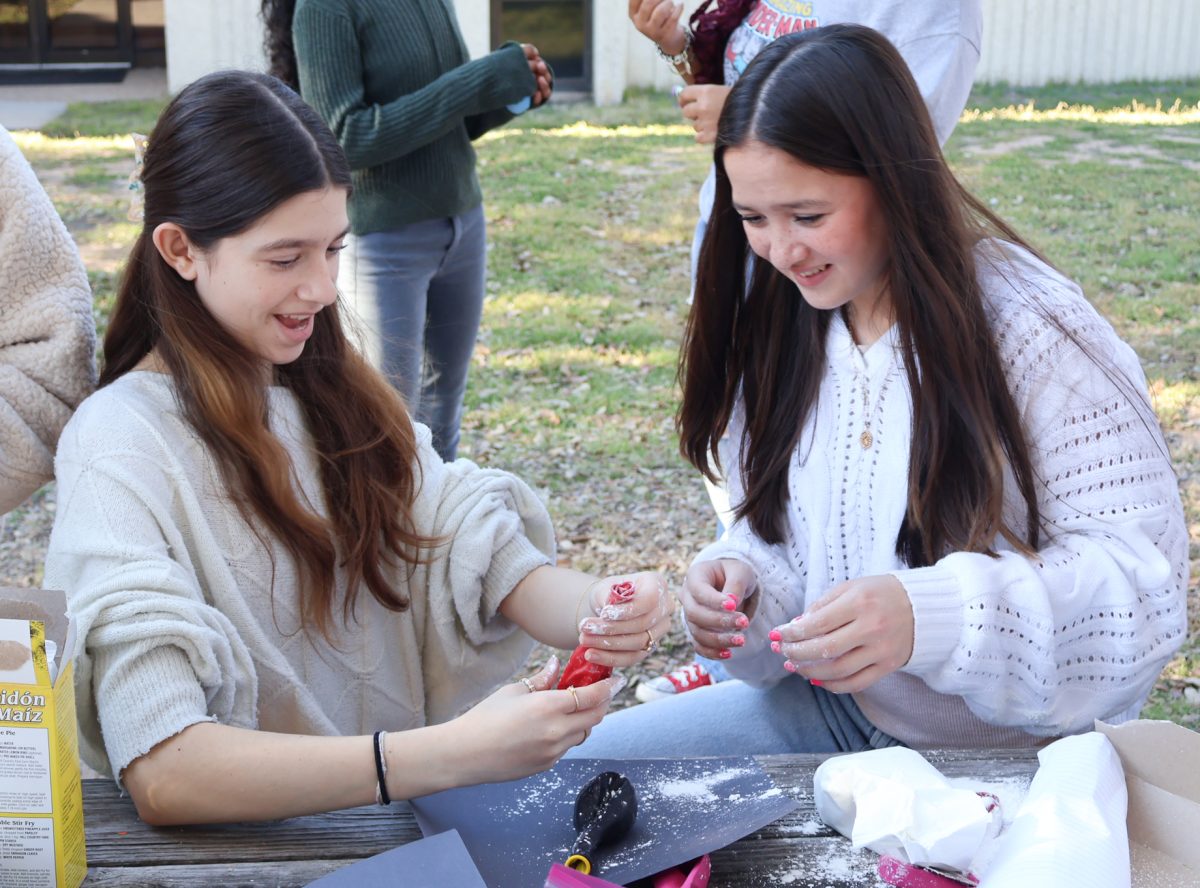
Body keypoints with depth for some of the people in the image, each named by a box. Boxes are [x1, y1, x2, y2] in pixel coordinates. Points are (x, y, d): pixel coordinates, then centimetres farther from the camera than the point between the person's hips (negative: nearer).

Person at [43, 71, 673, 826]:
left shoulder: (334, 390, 8)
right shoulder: (122, 445, -14)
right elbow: (161, 771, -25)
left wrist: (595, 611, -22)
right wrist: (456, 754, -34)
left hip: (408, 807, 6)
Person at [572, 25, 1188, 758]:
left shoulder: (1035, 332, -19)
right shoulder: (781, 331, 1)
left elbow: (1145, 578, -22)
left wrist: (931, 615, -37)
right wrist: (741, 585, -14)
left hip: (1009, 750, -6)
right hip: (827, 710, 6)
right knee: (588, 761, -2)